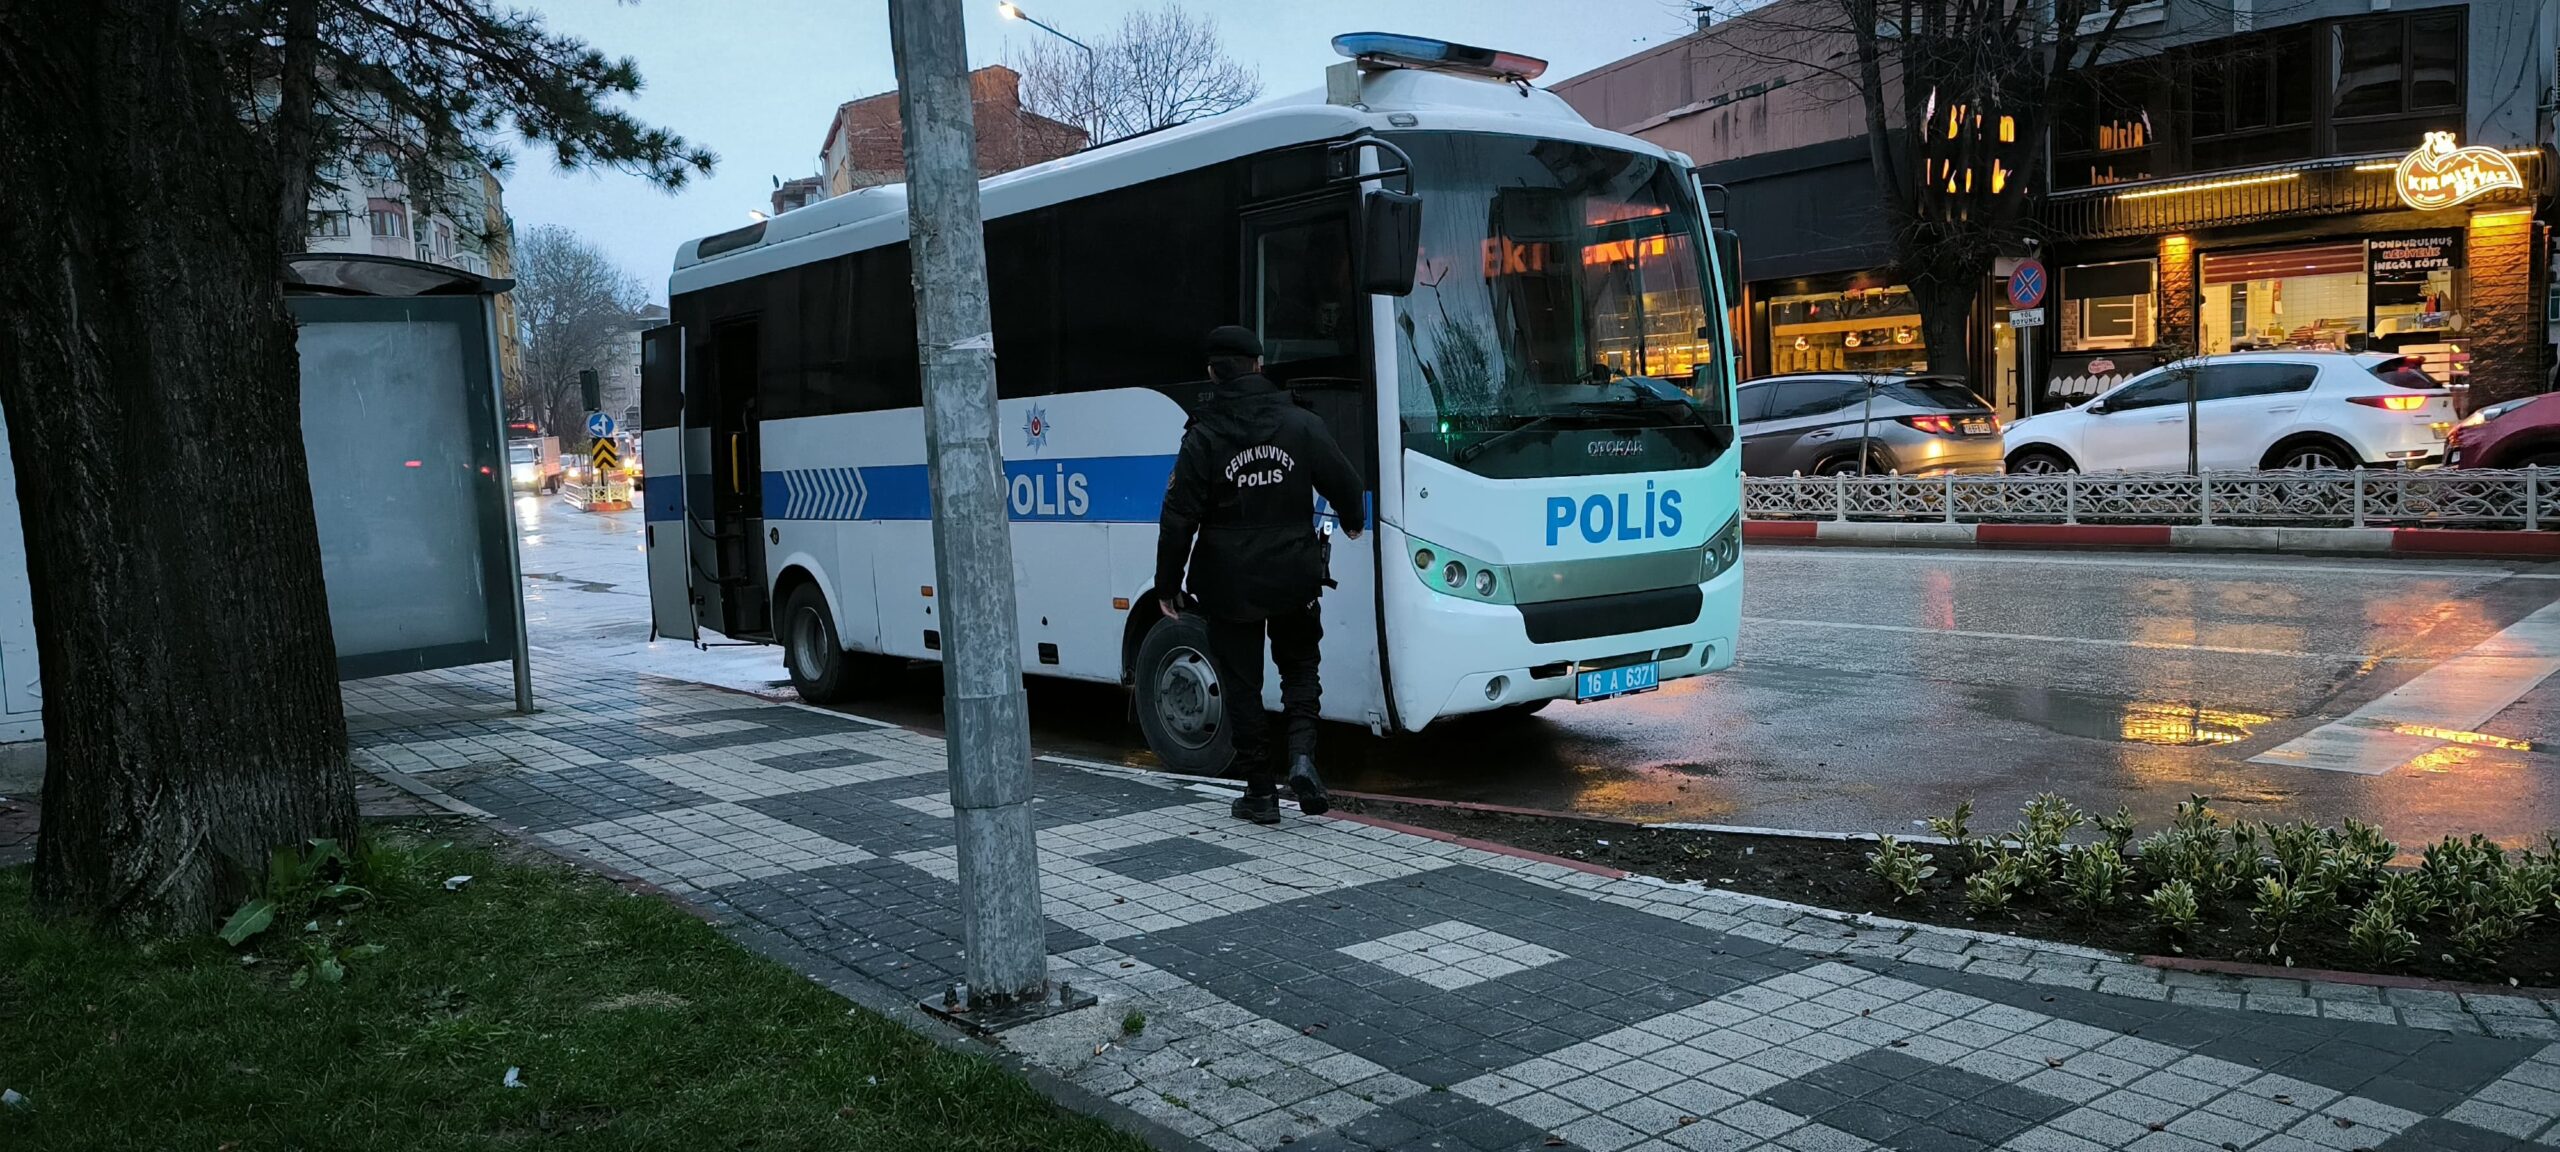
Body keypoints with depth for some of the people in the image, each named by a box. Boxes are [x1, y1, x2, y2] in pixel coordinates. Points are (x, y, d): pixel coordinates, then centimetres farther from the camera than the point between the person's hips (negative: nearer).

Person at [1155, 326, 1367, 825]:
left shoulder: (1202, 437, -9)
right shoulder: (1301, 423, -2)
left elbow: (1179, 518, -11)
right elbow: (1345, 482, 5)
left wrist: (1167, 584, -1)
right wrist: (1352, 523, 28)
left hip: (1229, 585, -2)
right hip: (1294, 577, 2)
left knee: (1242, 683, 8)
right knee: (1299, 665, 19)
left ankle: (1261, 791, 11)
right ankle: (1302, 755, -3)